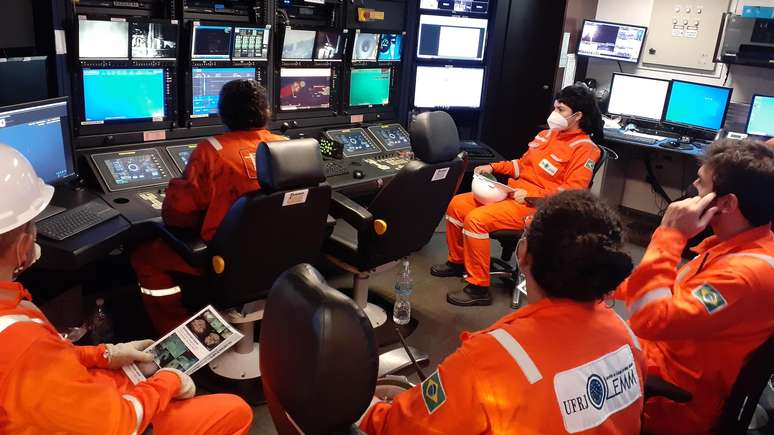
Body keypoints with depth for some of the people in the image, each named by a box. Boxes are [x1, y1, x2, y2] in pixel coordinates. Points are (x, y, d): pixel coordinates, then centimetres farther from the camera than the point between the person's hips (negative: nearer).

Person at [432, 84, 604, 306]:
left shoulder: (584, 148, -10)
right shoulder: (547, 134, 14)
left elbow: (572, 192, -19)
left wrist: (531, 195, -24)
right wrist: (493, 167, 11)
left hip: (537, 207, -9)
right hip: (513, 193, 9)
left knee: (476, 219, -26)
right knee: (457, 204, 1)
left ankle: (479, 289, -16)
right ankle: (457, 261, 18)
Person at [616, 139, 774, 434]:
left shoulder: (747, 272, -31)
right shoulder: (739, 245, -1)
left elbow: (650, 319, -35)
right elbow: (676, 296, 11)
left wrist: (670, 234, -30)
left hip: (670, 403, -8)